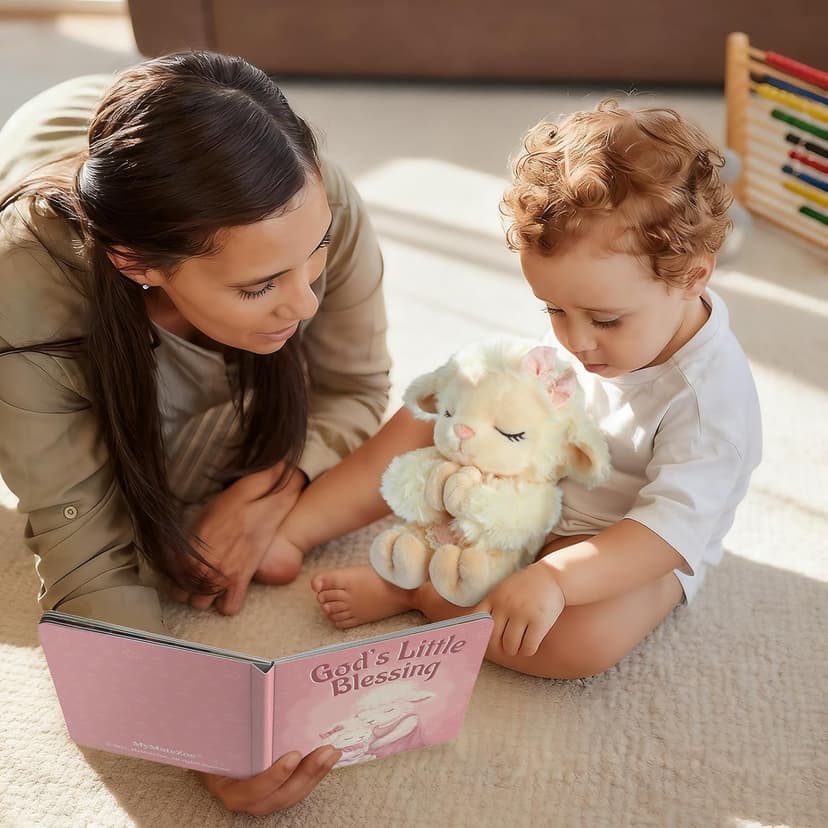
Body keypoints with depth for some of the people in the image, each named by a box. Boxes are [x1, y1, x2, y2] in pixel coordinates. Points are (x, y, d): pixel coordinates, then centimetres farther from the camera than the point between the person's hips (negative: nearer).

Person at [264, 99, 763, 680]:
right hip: (538, 486, 7)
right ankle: (288, 531, -1)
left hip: (632, 552, -7)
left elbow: (675, 525, -38)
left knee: (585, 641, -38)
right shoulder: (590, 323, -11)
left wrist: (554, 579, -48)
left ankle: (409, 591, -22)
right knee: (425, 420, 1)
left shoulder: (709, 396, -32)